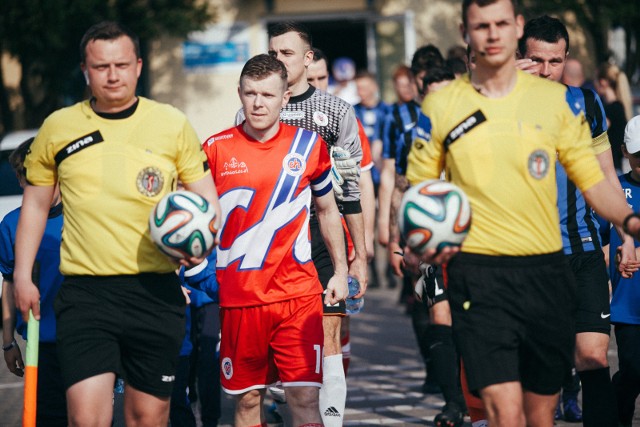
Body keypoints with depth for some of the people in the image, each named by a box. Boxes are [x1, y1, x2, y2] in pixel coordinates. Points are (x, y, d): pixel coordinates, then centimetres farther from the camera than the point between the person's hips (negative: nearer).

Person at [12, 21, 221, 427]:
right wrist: (23, 275, 11)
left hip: (156, 291, 1)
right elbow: (36, 204, 16)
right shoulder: (58, 127, 6)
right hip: (85, 291, -1)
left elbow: (206, 197, 9)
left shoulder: (172, 124, 5)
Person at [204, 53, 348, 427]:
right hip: (239, 297, 1)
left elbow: (327, 210, 17)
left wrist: (341, 270, 15)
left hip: (298, 294, 0)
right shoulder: (217, 149, 2)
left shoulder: (309, 145, 4)